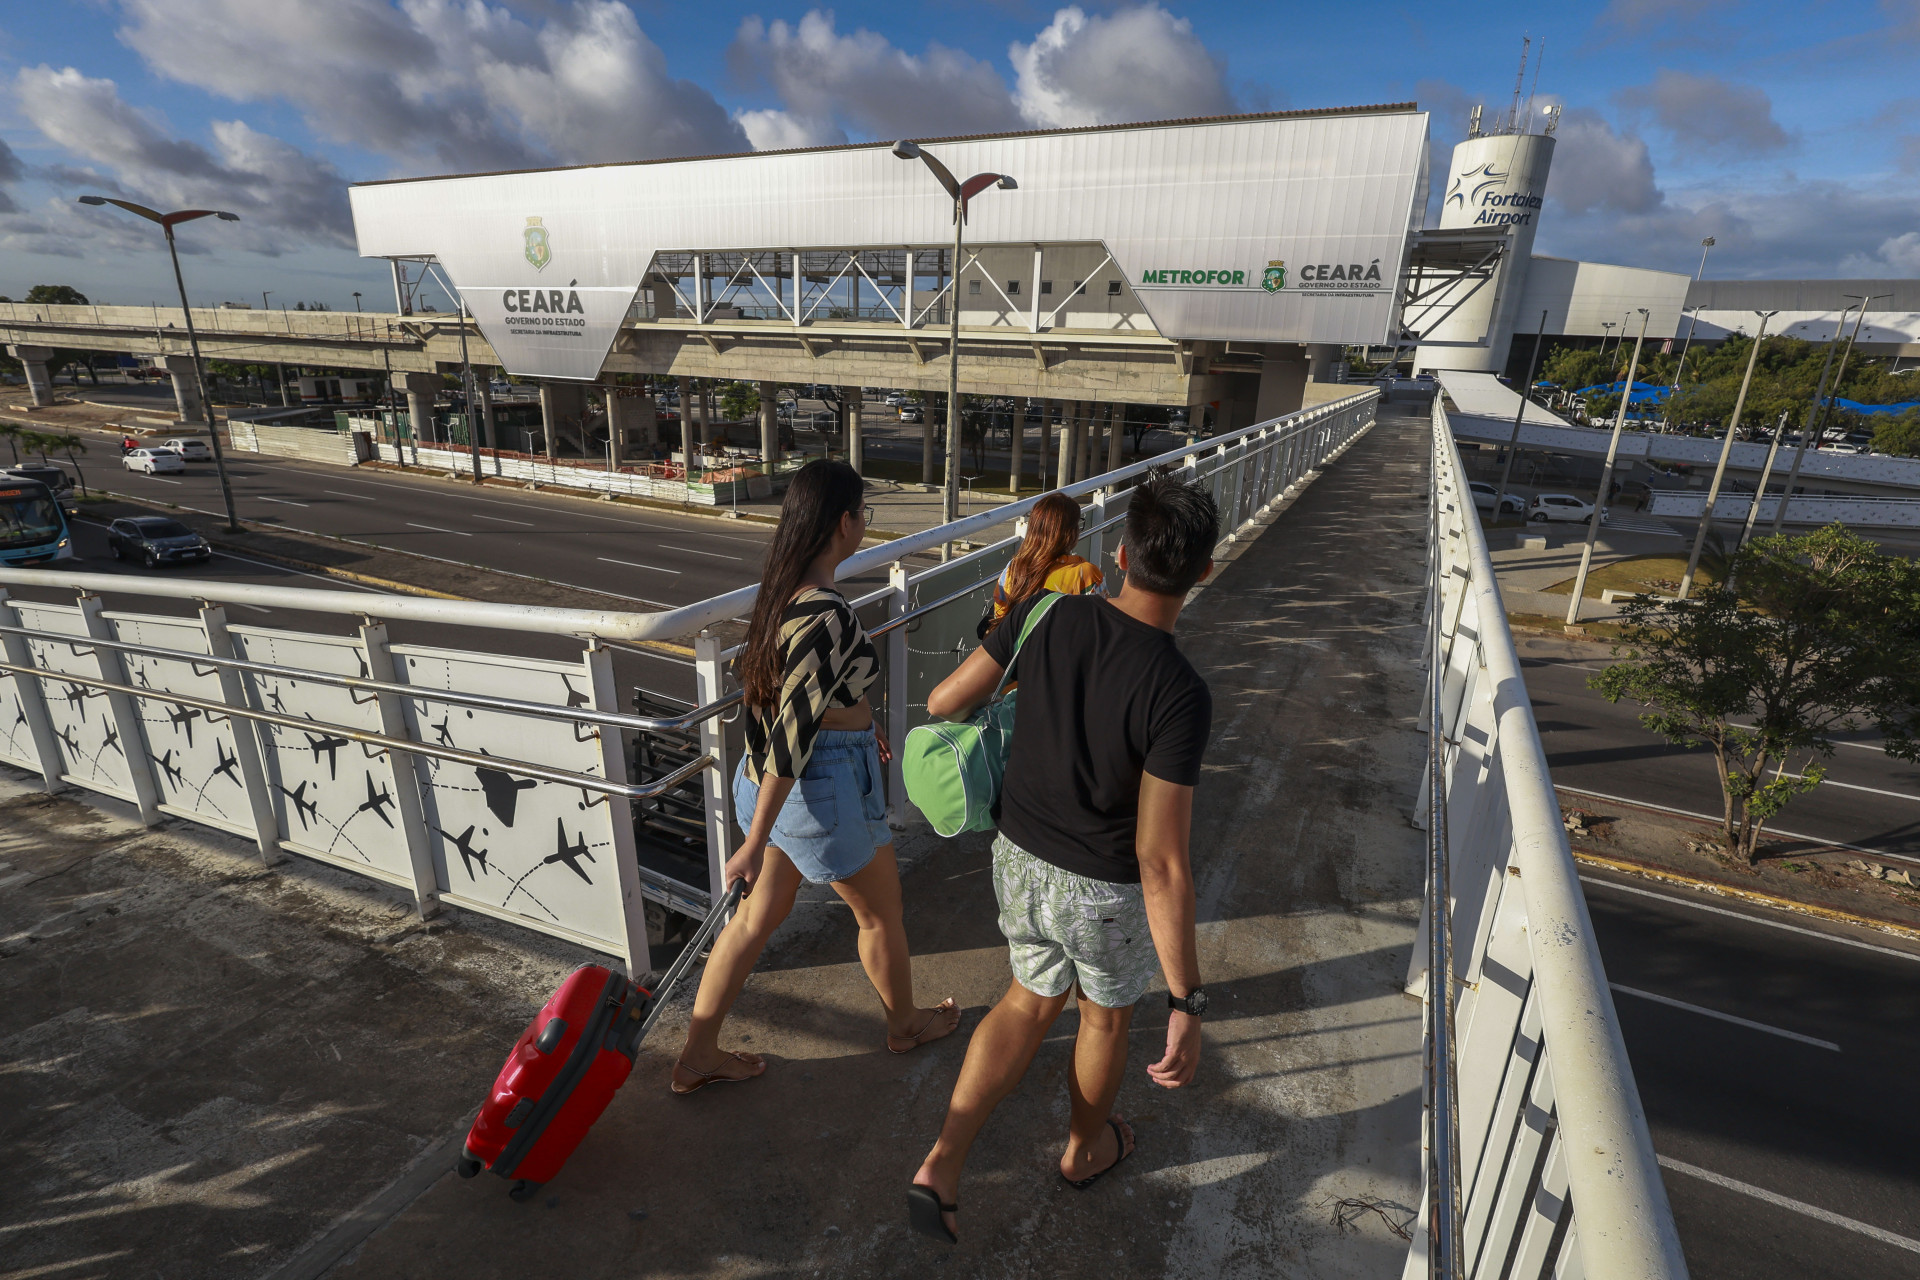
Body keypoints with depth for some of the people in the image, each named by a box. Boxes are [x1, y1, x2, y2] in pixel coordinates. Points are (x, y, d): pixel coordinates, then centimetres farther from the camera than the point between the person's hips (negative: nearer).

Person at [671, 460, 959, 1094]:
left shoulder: (782, 587, 0)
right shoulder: (828, 616, -29)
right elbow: (789, 736, -28)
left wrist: (856, 727, 27)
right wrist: (754, 845, -23)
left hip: (773, 777, 9)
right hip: (823, 782, -8)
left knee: (760, 913, 22)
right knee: (880, 911, 18)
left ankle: (697, 1056, 35)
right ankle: (905, 1023, 44)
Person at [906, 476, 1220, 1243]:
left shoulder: (1045, 616, -18)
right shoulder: (1180, 696, -30)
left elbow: (943, 702, -8)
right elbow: (1160, 864, -30)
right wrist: (1187, 1004, -21)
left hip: (1019, 861, 4)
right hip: (1104, 891, -3)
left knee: (1031, 1001, 28)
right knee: (1106, 1015, 28)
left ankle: (942, 1165, 24)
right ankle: (1086, 1147, 55)